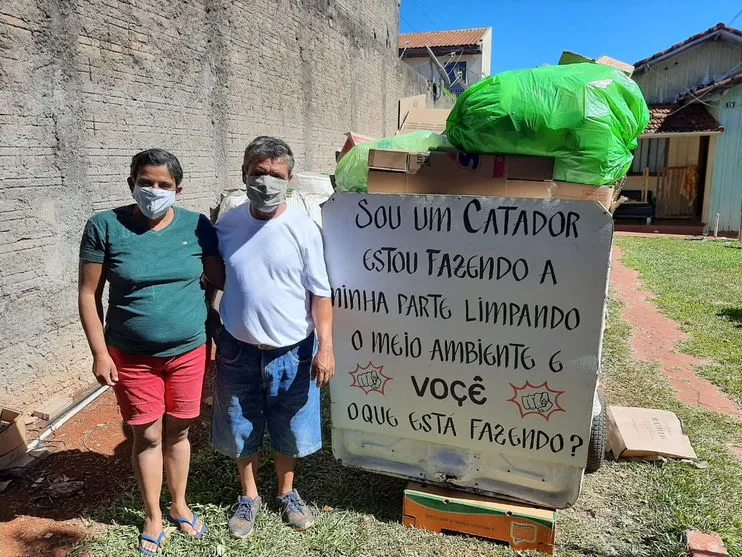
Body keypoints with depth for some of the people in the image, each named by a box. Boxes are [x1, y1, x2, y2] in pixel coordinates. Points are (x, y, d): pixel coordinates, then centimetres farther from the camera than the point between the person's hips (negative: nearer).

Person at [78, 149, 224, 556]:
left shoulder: (197, 226, -4)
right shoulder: (105, 226, -7)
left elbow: (219, 280, 4)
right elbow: (89, 294, -4)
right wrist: (99, 353, -7)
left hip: (189, 350, 1)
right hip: (131, 355, -1)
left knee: (178, 431, 16)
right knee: (147, 435, 12)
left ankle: (180, 505, 38)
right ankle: (153, 516, 34)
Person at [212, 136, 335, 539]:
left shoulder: (303, 228, -11)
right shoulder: (227, 225, -4)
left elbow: (320, 293, -8)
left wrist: (325, 347, -13)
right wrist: (210, 339, 6)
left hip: (290, 351, -1)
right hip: (238, 349, 2)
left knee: (288, 431, 17)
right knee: (242, 430, 17)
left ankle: (287, 493, 42)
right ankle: (249, 496, 42)